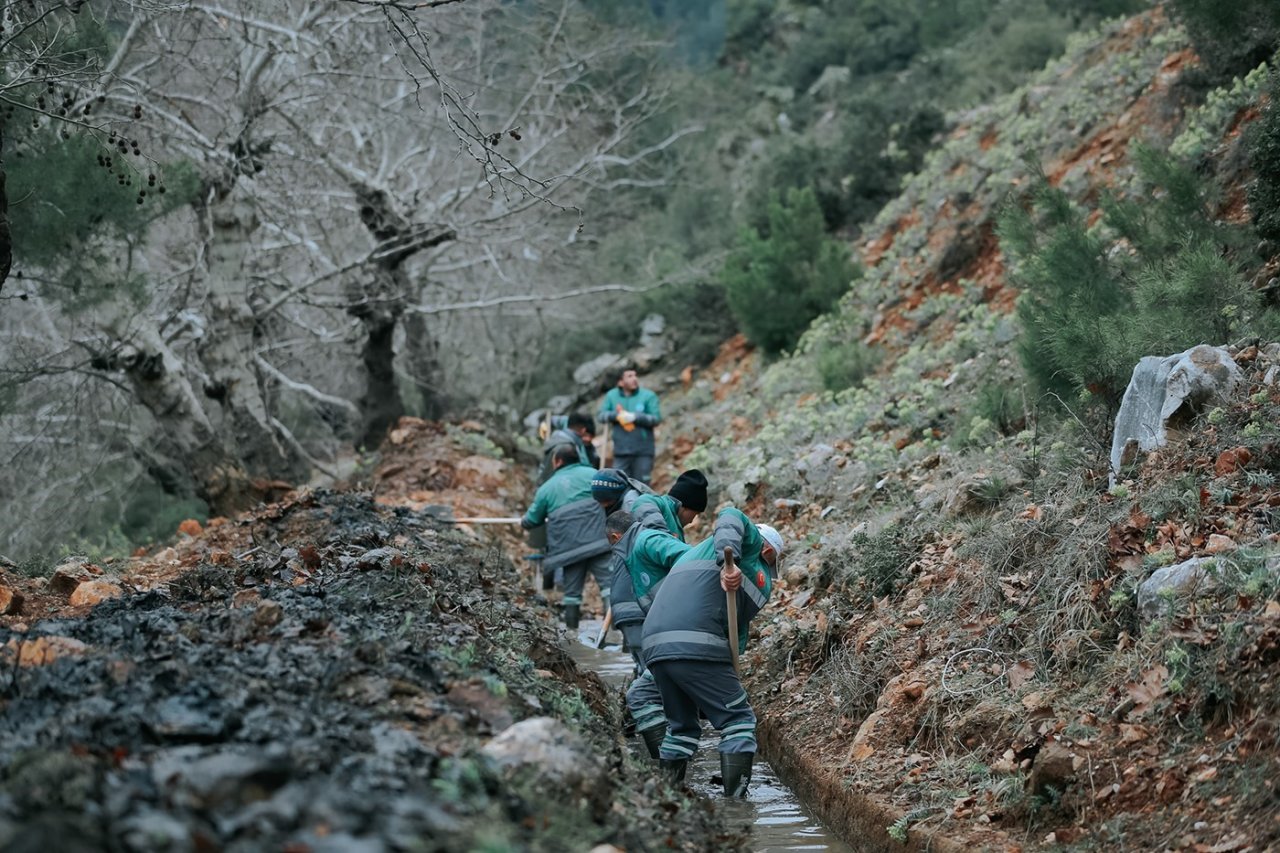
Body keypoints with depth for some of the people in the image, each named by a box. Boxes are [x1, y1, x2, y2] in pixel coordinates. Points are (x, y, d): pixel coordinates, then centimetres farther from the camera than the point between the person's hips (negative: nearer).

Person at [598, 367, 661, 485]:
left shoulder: (648, 396, -2)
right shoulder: (612, 395, 7)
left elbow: (656, 418, -8)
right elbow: (602, 415, 1)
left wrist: (636, 417, -20)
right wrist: (617, 415, -18)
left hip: (643, 451, -2)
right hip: (621, 450, 2)